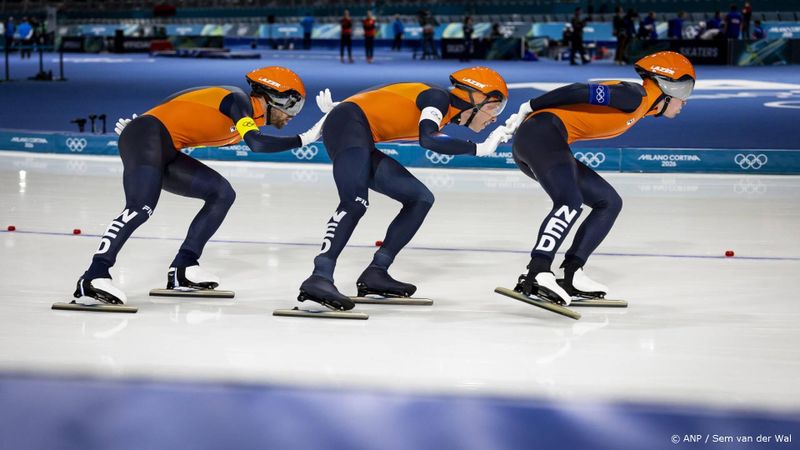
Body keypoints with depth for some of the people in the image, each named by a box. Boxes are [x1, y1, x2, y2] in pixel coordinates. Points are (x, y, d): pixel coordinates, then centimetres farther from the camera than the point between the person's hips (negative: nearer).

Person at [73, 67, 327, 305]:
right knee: (141, 207, -27)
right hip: (147, 137, -10)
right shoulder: (239, 100, -9)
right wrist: (304, 139, -18)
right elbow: (256, 144, -25)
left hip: (166, 153, 10)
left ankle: (182, 268, 3)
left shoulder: (241, 124, 17)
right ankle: (94, 276, -33)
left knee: (222, 194, 7)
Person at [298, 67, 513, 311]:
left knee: (421, 199, 8)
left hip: (363, 143, 10)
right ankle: (320, 277, -43)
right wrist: (480, 148, -20)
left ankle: (375, 273, 1)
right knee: (355, 202, -30)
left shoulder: (446, 114, 18)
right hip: (347, 125, -10)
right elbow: (427, 140, -25)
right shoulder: (439, 97, -9)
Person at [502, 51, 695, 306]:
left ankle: (571, 275, 0)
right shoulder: (636, 96, -7)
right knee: (569, 202, -30)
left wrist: (529, 116, 14)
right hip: (541, 133, -10)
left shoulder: (641, 107, 22)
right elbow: (581, 92, -14)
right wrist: (530, 108, -10)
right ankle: (537, 273, -42)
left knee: (609, 203, 11)